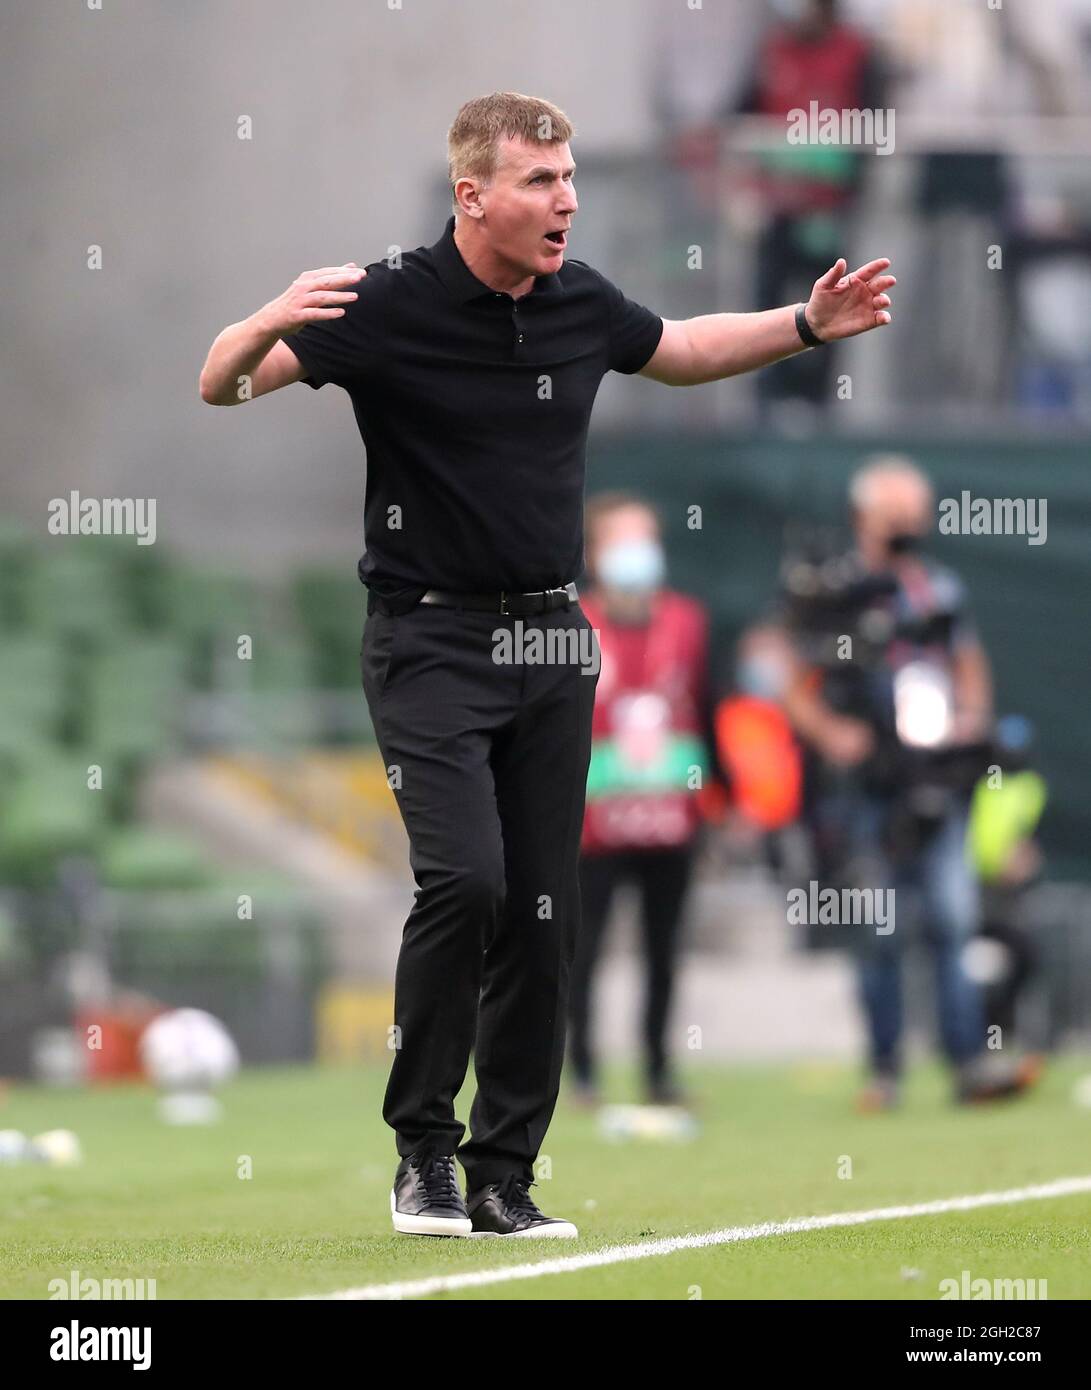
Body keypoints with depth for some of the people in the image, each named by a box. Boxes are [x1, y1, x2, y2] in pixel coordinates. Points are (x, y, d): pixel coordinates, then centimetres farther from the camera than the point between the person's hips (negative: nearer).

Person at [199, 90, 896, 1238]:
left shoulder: (582, 302, 3)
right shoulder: (391, 304, -14)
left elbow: (678, 350, 25)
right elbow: (222, 385, -17)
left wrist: (806, 325, 13)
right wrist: (267, 326, -39)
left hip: (550, 645, 5)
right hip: (431, 641, -5)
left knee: (543, 914, 3)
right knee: (466, 877, -21)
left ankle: (503, 1177, 12)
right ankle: (422, 1145, -6)